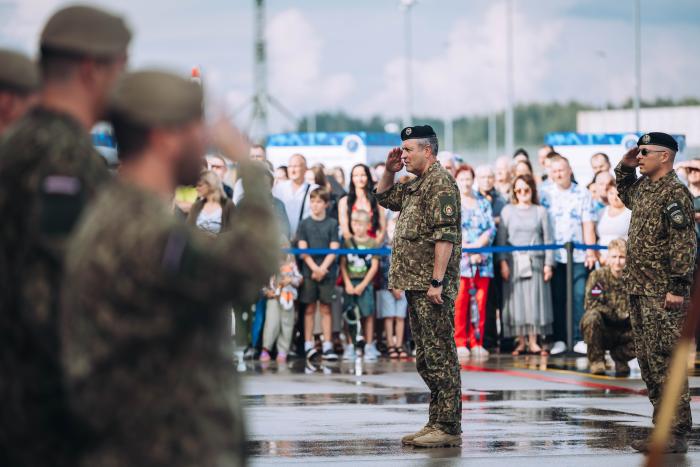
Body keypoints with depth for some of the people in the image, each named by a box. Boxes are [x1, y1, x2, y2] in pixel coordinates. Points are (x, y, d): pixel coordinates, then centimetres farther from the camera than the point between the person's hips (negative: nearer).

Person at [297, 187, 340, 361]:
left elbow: (334, 249, -1)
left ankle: (327, 346, 0)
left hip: (327, 271, 0)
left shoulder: (332, 224, 5)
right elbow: (302, 249, 1)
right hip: (308, 272, 0)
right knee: (309, 308, 1)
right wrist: (314, 268, -11)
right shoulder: (304, 224, 7)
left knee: (326, 309, 1)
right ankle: (308, 345, 2)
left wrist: (323, 268, -12)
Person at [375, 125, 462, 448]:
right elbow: (384, 196, 36)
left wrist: (436, 282, -24)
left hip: (433, 287, -10)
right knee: (425, 359, 12)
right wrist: (390, 170, 17)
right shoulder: (415, 186, 18)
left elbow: (445, 236, -20)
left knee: (440, 357, -9)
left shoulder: (441, 183, -12)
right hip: (416, 286, 10)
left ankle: (448, 428, -8)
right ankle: (436, 423, 17)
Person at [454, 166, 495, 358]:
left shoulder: (483, 203, 17)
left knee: (480, 302, -1)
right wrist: (468, 249, -13)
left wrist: (476, 246, -9)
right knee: (460, 302, -9)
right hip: (459, 259, -3)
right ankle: (460, 343, -6)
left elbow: (491, 229, 7)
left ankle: (477, 343, 2)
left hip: (482, 260, 3)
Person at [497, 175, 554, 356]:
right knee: (516, 299, -2)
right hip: (514, 262, 0)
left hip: (535, 262, 0)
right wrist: (503, 262, -6)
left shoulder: (540, 211, 8)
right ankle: (520, 341, 1)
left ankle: (533, 342, -1)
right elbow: (502, 238, 4)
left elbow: (547, 239, 6)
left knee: (535, 299, -3)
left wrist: (548, 264, -1)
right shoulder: (508, 211, 7)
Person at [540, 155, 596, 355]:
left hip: (578, 256, 0)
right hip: (554, 255, 0)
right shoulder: (545, 194, 7)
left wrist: (590, 251, -5)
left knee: (579, 297, -4)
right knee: (557, 299, 1)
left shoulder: (582, 194, 8)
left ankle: (579, 339, 0)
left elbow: (588, 224, 4)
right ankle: (559, 339, 6)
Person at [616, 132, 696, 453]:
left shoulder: (675, 193, -13)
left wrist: (678, 287, -22)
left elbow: (684, 244, -18)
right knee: (648, 364, 11)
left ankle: (677, 435, -9)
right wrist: (625, 168, 23)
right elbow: (626, 196, 40)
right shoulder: (643, 187, 15)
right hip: (638, 290, 10)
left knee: (665, 363, -10)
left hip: (662, 294, -10)